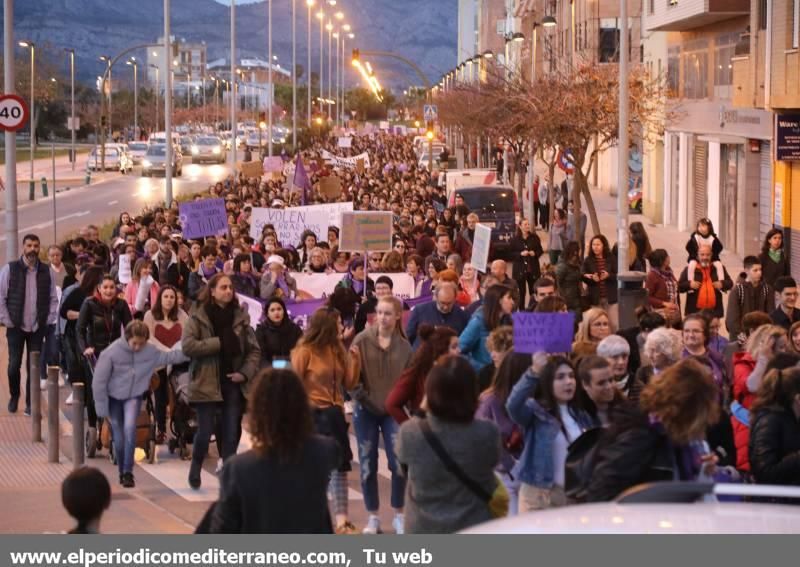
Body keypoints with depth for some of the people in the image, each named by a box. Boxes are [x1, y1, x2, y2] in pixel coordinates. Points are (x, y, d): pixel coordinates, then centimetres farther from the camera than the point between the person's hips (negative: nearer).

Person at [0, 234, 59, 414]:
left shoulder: (46, 271, 4)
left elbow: (53, 299, 10)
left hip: (38, 328, 2)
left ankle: (30, 403, 12)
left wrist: (49, 320, 2)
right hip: (16, 327, -2)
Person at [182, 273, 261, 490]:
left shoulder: (240, 317, 6)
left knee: (231, 434, 2)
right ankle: (195, 469, 25)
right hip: (207, 383, -3)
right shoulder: (198, 316, -3)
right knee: (205, 432, 0)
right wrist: (219, 342, -15)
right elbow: (188, 346, -15)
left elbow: (254, 350, 8)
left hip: (233, 383, 3)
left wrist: (246, 373, -6)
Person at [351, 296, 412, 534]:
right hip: (365, 411, -1)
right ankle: (373, 517, 15)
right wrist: (363, 398, -13)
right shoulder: (362, 340, -5)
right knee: (367, 465, 4)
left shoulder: (404, 346, 2)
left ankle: (398, 515, 11)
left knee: (399, 463, -5)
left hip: (393, 411, 1)